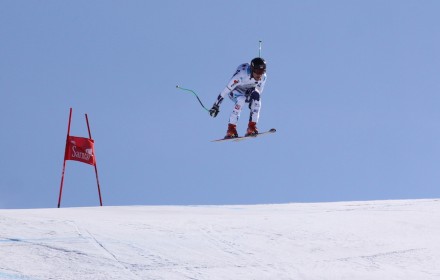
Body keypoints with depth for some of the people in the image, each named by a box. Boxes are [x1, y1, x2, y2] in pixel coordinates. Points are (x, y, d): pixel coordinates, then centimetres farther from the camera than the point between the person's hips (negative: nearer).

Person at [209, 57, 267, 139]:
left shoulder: (263, 77, -21)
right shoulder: (241, 75, -37)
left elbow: (259, 92, -1)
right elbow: (226, 90, -31)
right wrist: (216, 105, -29)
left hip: (249, 92, 4)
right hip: (235, 91, -4)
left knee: (256, 95, -30)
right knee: (241, 100, -37)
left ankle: (252, 127, -28)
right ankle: (231, 130, -32)